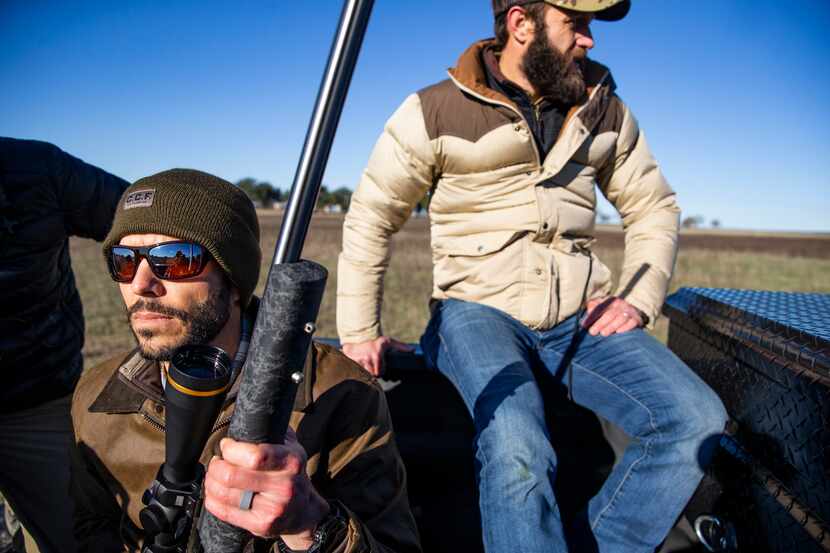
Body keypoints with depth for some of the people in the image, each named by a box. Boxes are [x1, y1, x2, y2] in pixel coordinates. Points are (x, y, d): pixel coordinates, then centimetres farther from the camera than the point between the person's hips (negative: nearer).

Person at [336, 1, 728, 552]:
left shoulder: (605, 110, 11)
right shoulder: (436, 111, -2)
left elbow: (654, 207, 18)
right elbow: (369, 219, 3)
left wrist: (639, 299, 2)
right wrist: (360, 333, -1)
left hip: (580, 318, 5)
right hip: (477, 309, -4)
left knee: (698, 419, -17)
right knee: (519, 453, -32)